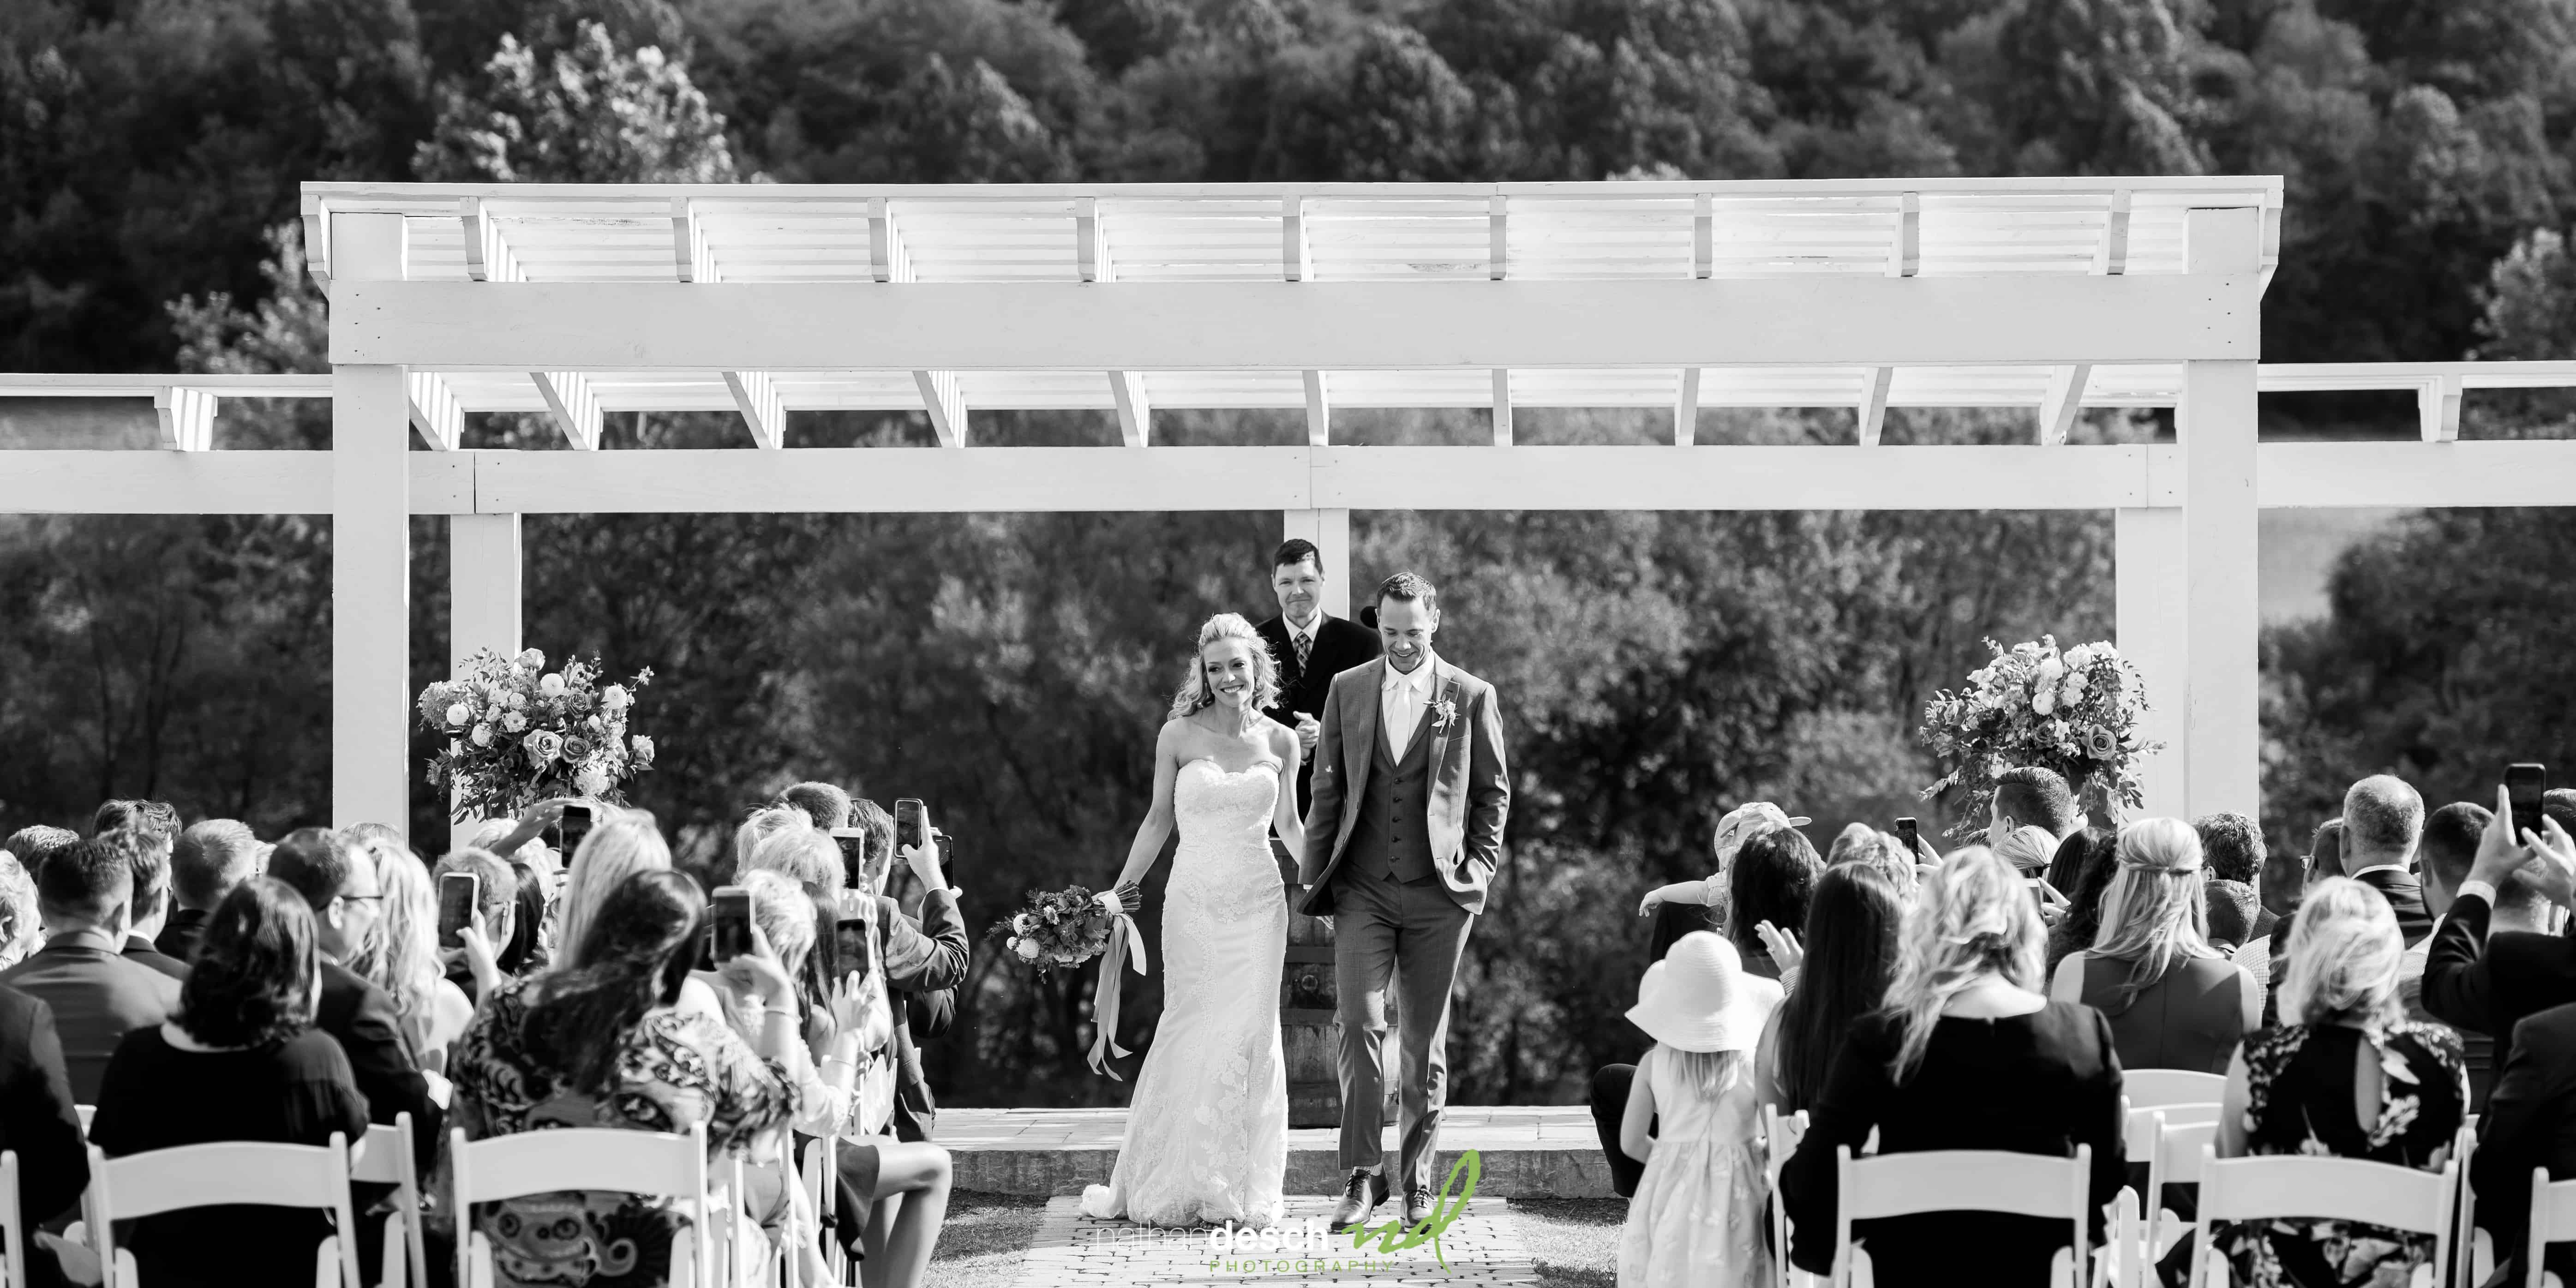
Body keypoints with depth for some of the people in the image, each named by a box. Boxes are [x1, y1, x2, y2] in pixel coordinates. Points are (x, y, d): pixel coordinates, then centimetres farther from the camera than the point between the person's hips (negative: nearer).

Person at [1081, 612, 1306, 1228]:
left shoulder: (1280, 742, 4)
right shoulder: (1179, 735, -1)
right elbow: (1159, 819, 7)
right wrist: (1119, 892, 6)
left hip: (1260, 902, 2)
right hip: (1193, 900, -2)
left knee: (1251, 1034, 1)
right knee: (1192, 1031, -3)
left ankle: (1241, 1189, 9)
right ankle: (1178, 1183, 8)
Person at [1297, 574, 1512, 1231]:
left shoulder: (1471, 697, 1)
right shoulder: (1348, 689, 5)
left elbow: (1494, 790, 9)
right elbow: (1328, 790, 9)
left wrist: (1480, 867, 0)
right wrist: (1314, 878, 7)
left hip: (1438, 892, 0)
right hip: (1362, 888, 1)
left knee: (1426, 1039, 5)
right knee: (1359, 1023, -12)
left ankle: (1419, 1178, 15)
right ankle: (1363, 1175, -7)